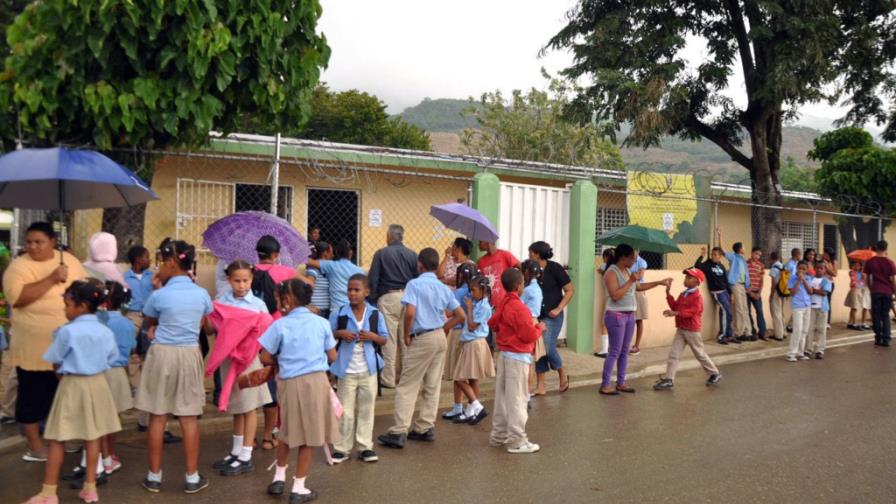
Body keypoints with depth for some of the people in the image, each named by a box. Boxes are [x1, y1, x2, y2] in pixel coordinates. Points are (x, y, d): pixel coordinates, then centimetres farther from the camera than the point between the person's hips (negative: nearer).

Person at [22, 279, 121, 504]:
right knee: (92, 436, 12)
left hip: (72, 385, -5)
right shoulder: (106, 332, -1)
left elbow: (55, 361, -6)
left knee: (57, 439, 4)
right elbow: (111, 359, 7)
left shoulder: (67, 331, -16)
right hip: (97, 383, 5)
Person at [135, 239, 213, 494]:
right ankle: (192, 478, 13)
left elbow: (149, 323, 9)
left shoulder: (159, 295, -11)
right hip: (189, 355, 3)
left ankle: (154, 477, 16)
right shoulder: (202, 294, -1)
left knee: (158, 417, 7)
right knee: (189, 418, 7)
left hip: (162, 354, -2)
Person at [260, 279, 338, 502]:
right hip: (317, 381, 0)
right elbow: (332, 357, 6)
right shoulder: (321, 323, 1)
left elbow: (266, 358, -2)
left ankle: (279, 478, 32)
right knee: (307, 435, 8)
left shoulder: (280, 325, -5)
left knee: (287, 432, 21)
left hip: (290, 383, 0)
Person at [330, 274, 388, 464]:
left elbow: (384, 339, 3)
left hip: (368, 370, 1)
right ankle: (342, 448, 16)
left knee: (366, 409, 10)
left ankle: (365, 447, 20)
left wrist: (373, 336, -16)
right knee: (345, 411, 6)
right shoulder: (341, 313, -4)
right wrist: (340, 333, -14)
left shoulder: (375, 314, -3)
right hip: (347, 370, -1)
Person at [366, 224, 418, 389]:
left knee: (389, 338, 1)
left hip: (388, 297, -3)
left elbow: (372, 279, -4)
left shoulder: (381, 254, -1)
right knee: (406, 339, 11)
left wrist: (372, 299, 3)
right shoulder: (412, 255, 5)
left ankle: (389, 378, 3)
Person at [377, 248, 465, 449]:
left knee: (407, 387, -2)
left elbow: (410, 312, -23)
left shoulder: (414, 284, -10)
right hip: (440, 337, 6)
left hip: (422, 339, -6)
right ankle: (425, 428, 18)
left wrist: (406, 335, -9)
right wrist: (442, 328, 14)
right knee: (432, 386, 12)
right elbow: (461, 316, 8)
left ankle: (398, 432, -3)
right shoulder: (444, 288, 7)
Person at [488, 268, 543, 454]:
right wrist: (540, 328, -4)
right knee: (517, 398, -4)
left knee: (502, 396, 15)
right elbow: (529, 335, -21)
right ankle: (517, 441, 1)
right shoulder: (520, 308, -21)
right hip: (518, 356, -9)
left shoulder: (502, 305, 7)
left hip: (503, 353, 9)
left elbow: (492, 323, 19)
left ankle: (498, 435, 24)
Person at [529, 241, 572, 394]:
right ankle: (540, 386, 13)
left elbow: (570, 290, -7)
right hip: (536, 315, 5)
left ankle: (563, 375, 15)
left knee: (548, 347, -12)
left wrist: (558, 309, -14)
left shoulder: (554, 268, -9)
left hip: (551, 316, -5)